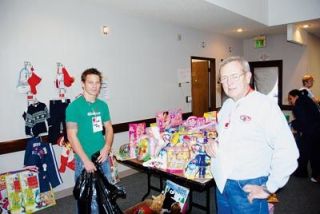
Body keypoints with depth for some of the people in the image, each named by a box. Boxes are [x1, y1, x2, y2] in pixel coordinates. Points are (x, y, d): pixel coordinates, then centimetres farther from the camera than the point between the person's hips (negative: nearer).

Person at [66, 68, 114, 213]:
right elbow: (72, 136, -15)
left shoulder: (103, 105, 4)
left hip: (103, 156, 5)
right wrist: (86, 160, -18)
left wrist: (107, 147, -8)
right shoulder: (74, 106, -12)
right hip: (85, 159, -5)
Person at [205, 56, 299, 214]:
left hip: (248, 188, -7)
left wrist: (269, 188, -16)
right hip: (222, 183, 7)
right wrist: (213, 143, 1)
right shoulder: (226, 105, 7)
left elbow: (287, 151, -22)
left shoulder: (264, 105, -17)